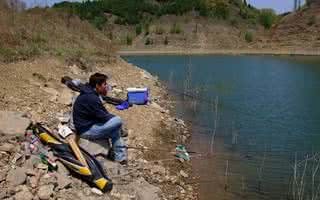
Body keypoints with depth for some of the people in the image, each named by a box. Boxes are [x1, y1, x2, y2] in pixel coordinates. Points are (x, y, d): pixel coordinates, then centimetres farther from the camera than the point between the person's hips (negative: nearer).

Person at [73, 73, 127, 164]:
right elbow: (103, 117, -21)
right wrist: (114, 117, -4)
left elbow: (102, 113, 14)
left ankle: (120, 156, 12)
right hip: (86, 131, -11)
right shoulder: (91, 98, -24)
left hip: (88, 125, 11)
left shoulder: (90, 94, 9)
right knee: (117, 121, -19)